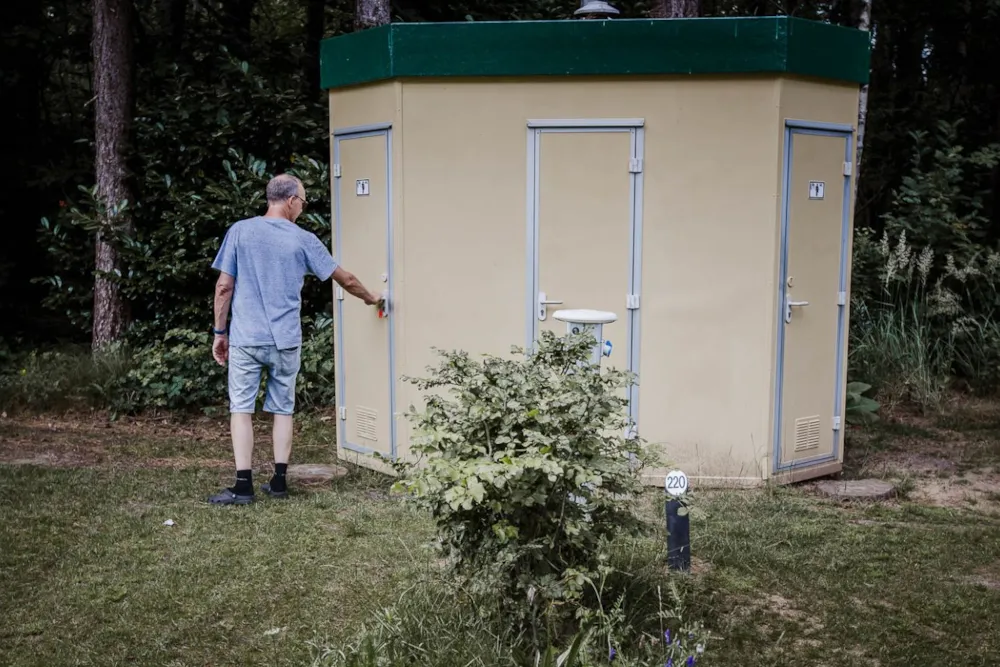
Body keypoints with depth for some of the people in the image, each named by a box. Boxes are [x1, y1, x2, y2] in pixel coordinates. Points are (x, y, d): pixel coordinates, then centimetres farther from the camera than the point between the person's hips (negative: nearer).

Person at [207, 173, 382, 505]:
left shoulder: (240, 231, 0)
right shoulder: (304, 240, 1)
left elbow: (224, 287, -2)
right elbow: (346, 280, 7)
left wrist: (219, 332, 7)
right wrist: (370, 298, 26)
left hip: (246, 338, -1)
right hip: (286, 341, 1)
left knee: (241, 408, 4)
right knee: (283, 409, 12)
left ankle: (243, 486, 1)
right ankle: (279, 481, 15)